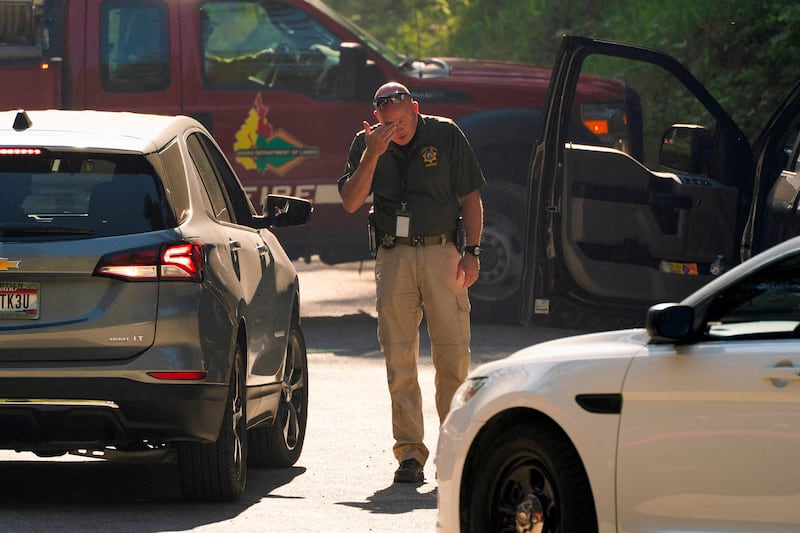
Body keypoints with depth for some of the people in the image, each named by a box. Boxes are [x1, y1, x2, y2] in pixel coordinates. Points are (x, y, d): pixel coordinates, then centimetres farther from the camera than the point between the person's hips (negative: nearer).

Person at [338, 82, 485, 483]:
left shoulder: (446, 135, 2)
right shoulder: (366, 143, 6)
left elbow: (470, 197, 6)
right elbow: (350, 202, -3)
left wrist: (471, 251, -2)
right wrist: (372, 155, -13)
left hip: (442, 252, -1)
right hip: (393, 257, 1)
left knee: (453, 353, -6)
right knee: (399, 359, -1)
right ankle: (409, 453, 1)